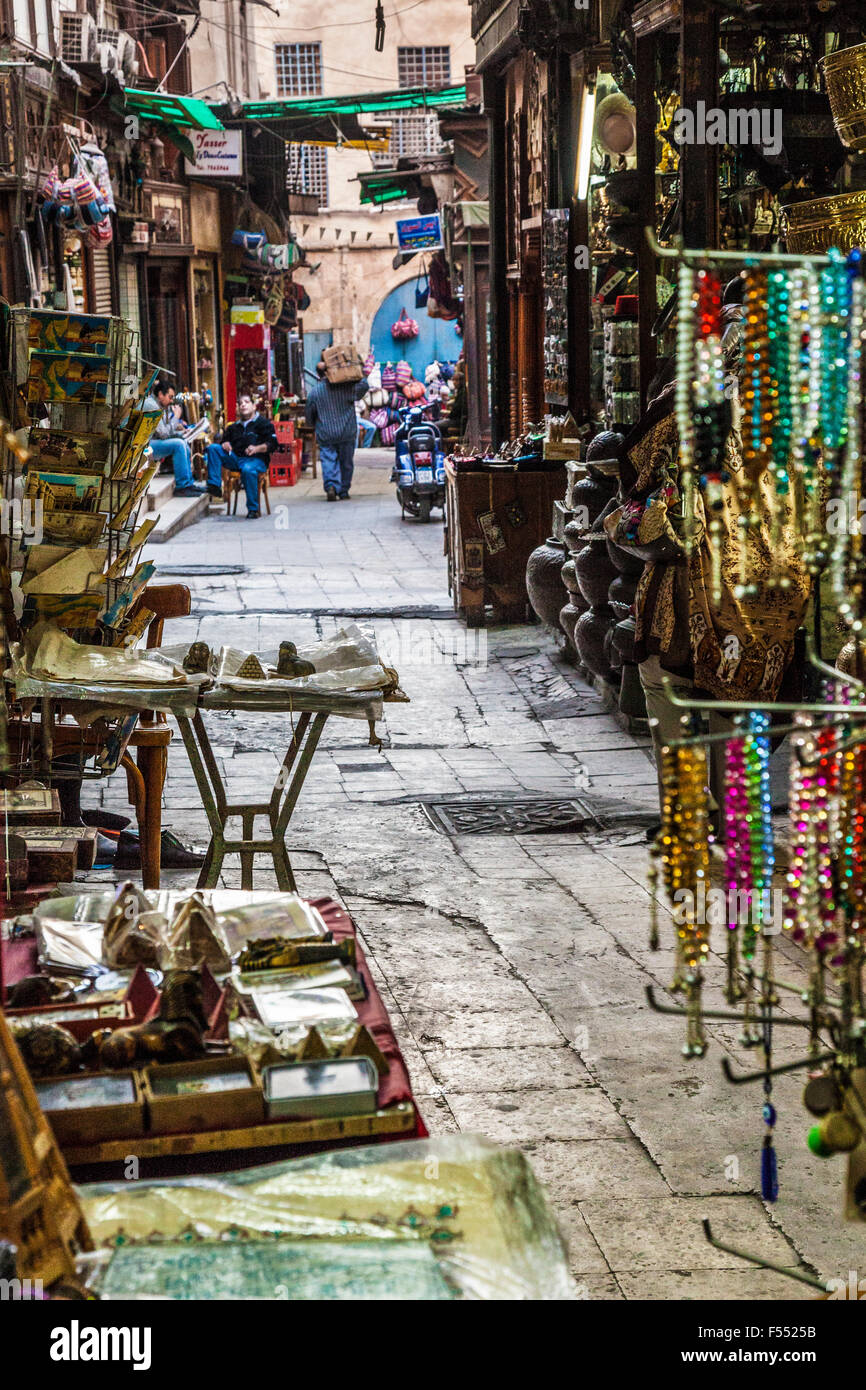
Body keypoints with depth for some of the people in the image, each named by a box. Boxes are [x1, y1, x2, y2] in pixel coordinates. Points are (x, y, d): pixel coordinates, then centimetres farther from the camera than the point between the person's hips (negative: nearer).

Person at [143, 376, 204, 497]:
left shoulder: (158, 405, 15)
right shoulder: (151, 405, -16)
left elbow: (163, 432, 19)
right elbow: (163, 433, -19)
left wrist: (179, 432, 5)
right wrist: (176, 417, -8)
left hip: (152, 441, 10)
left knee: (183, 441, 10)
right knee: (178, 444, -21)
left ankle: (189, 482, 13)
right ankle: (182, 486, -17)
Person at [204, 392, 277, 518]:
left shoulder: (264, 423, 11)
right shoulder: (233, 427, 28)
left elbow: (272, 444, -1)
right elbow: (224, 441, 30)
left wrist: (257, 448, -19)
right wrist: (224, 444, 4)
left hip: (256, 459, -5)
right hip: (235, 458, 5)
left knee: (248, 470, -40)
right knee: (212, 448, -13)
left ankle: (253, 509, -31)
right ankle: (214, 485, -24)